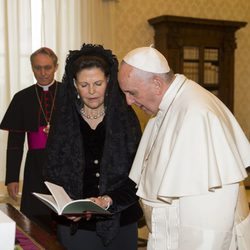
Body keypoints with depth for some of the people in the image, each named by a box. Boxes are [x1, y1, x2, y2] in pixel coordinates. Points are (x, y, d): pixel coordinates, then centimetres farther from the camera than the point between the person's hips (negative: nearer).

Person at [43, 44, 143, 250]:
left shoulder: (126, 118, -3)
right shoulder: (64, 121, 0)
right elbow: (52, 174, 1)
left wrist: (109, 200, -20)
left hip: (121, 224, 0)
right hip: (75, 225, 0)